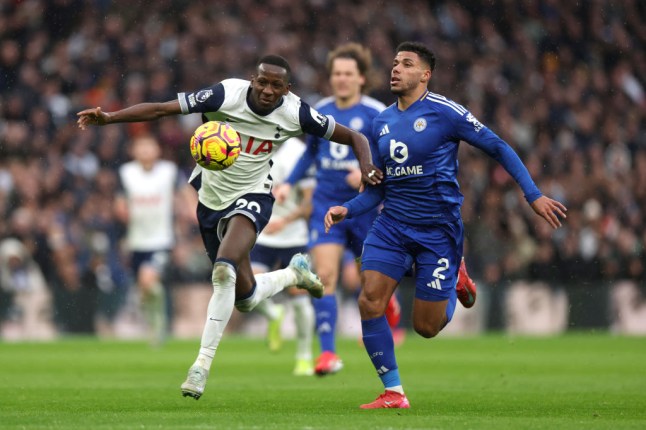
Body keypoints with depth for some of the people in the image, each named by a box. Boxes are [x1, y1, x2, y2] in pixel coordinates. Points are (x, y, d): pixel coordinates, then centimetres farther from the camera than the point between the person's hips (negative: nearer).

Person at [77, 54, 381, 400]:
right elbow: (159, 109, -21)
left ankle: (203, 362, -23)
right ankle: (294, 274, 42)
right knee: (245, 298, 9)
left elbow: (353, 137, -3)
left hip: (251, 199, -2)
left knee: (224, 270, -31)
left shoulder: (295, 113, -15)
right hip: (212, 199, 2)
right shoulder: (227, 95, -19)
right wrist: (108, 118, -32)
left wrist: (366, 168, -23)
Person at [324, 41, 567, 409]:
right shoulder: (382, 122, 8)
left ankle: (455, 283, 32)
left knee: (426, 326, -2)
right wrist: (348, 210, -4)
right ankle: (393, 393, -3)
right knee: (370, 302, -15)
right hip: (392, 224, 5)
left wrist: (534, 195, -10)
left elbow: (498, 148, -5)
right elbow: (379, 188, 14)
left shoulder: (444, 112, -10)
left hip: (437, 228, -5)